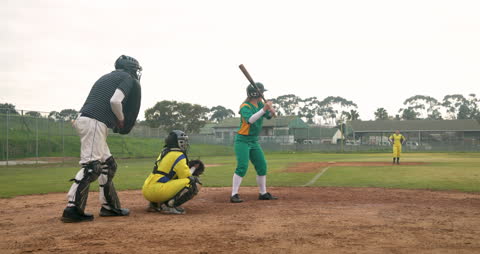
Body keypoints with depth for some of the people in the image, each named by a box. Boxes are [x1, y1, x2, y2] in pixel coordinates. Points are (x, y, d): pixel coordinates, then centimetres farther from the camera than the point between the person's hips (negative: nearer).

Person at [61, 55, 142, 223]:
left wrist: (116, 120, 14)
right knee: (91, 166, -14)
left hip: (84, 120, 10)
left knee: (108, 164, 14)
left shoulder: (106, 77, 29)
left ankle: (109, 206, 18)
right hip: (95, 123, -9)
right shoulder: (128, 78, 4)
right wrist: (121, 119, 4)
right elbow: (115, 101, -13)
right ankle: (72, 208, -20)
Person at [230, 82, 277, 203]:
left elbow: (269, 116, 10)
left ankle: (263, 193, 21)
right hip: (243, 140, -8)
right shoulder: (245, 106, -17)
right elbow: (250, 120, -34)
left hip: (254, 141, 8)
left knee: (262, 166, 10)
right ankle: (234, 195, -12)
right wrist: (263, 109, -41)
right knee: (242, 167, -17)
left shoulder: (259, 104, 7)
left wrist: (271, 109, -13)